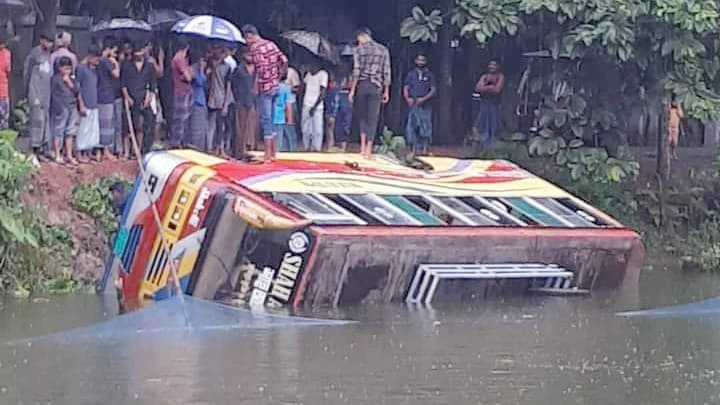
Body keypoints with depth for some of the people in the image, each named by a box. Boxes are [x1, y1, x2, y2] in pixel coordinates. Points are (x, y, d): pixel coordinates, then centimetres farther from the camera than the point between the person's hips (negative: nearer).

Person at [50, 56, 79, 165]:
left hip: (72, 107, 6)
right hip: (61, 108, -6)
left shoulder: (70, 79, 12)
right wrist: (58, 108, -11)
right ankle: (58, 156, 4)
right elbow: (54, 95, -8)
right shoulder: (55, 79, -6)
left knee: (70, 132, 9)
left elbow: (76, 91, 4)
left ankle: (69, 156, 15)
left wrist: (69, 82, -7)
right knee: (58, 132, -2)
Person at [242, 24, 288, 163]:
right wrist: (278, 77, 13)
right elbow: (284, 61, 8)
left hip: (264, 88, -8)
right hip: (275, 86, 8)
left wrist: (254, 85, -15)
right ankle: (273, 154, 18)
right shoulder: (271, 44, 12)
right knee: (272, 120, 14)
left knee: (265, 120, -4)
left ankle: (267, 155, -5)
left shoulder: (254, 47, -11)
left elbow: (259, 68, -22)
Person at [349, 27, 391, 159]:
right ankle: (368, 150, -5)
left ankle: (363, 147, 3)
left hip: (362, 85, -1)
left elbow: (356, 71, -5)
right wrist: (386, 91, 9)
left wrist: (352, 90, -2)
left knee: (362, 116, 13)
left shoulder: (359, 49, 0)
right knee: (372, 118, 0)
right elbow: (387, 73, 5)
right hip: (376, 87, 1)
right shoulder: (383, 50, 8)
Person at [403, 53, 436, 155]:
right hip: (413, 105, 1)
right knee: (412, 127, -4)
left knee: (426, 127, -7)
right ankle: (415, 148, 1)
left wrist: (424, 99, -13)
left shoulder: (429, 75, 8)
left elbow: (433, 90, 2)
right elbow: (406, 88, 8)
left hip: (425, 105, -1)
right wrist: (407, 98, -11)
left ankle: (425, 149, -6)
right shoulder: (411, 74, 12)